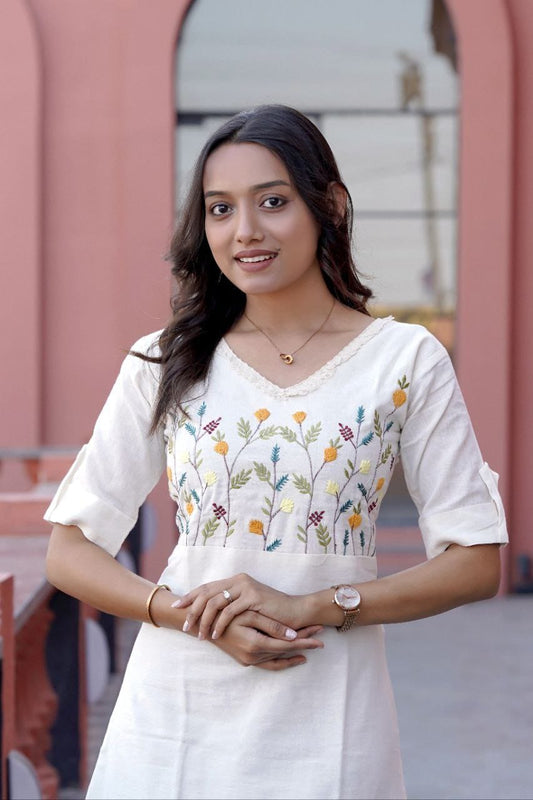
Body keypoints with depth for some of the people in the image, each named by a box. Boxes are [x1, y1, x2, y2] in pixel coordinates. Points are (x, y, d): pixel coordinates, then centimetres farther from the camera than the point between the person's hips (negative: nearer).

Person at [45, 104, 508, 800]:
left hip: (327, 720, -1)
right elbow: (70, 551, 2)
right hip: (176, 711, 1)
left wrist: (316, 606, -16)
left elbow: (478, 563, -3)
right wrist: (188, 613, -16)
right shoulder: (164, 365, 1)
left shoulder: (406, 361, -3)